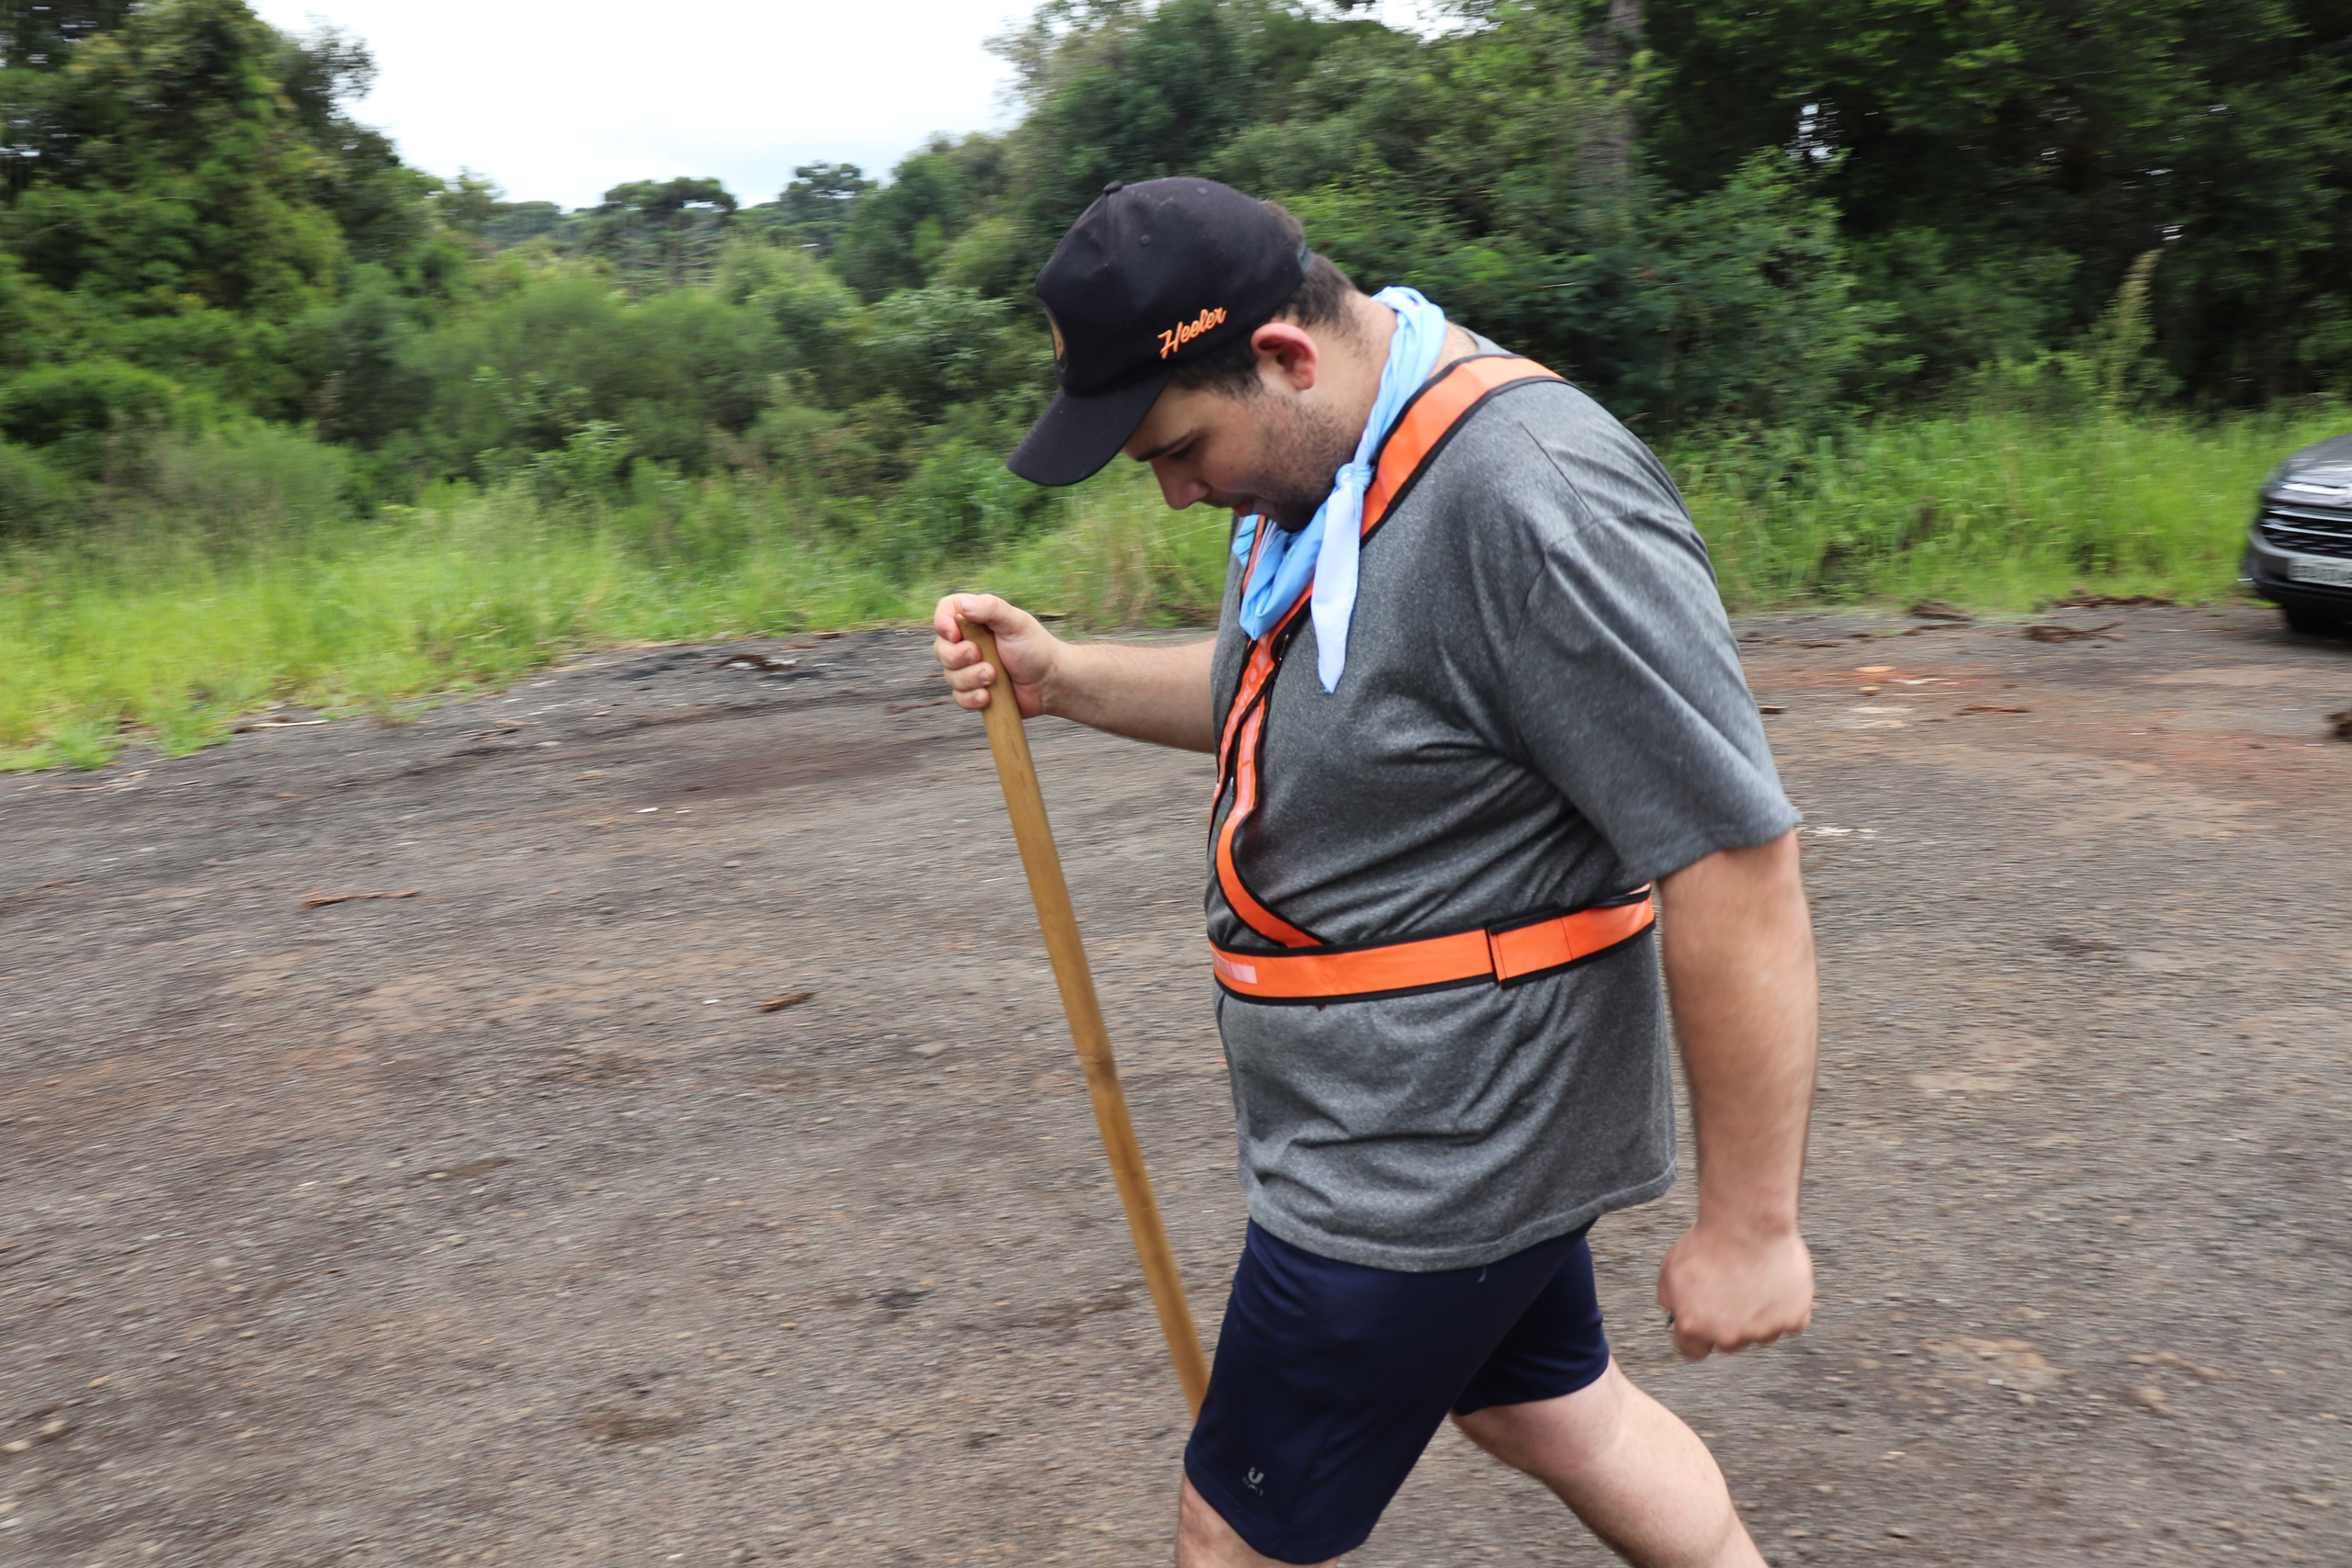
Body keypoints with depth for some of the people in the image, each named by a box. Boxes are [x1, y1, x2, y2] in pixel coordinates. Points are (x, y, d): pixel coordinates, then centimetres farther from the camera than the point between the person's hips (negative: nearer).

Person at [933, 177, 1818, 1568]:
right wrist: (1059, 676, 2)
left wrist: (1750, 1225, -20)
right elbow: (1277, 696, 18)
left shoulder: (1535, 499, -29)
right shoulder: (1332, 452, 3)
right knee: (1548, 1406, 27)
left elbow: (1738, 867, -27)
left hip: (1425, 1170, -9)